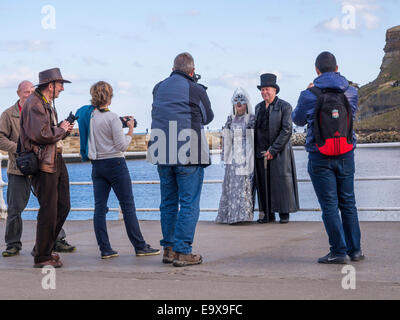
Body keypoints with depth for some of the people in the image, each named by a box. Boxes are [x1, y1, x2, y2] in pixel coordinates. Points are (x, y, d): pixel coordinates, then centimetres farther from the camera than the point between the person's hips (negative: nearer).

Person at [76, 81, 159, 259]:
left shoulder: (87, 116, 4)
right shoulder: (112, 118, -13)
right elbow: (122, 145, -14)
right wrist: (130, 130, 0)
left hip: (97, 165, 6)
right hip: (115, 164, -6)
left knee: (99, 207, 5)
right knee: (128, 206, 1)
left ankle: (105, 249, 4)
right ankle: (140, 246, 5)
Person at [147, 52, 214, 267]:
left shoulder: (158, 89, 8)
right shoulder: (196, 90, -6)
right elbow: (208, 117, 9)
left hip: (163, 155, 5)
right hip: (188, 155, -5)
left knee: (168, 203, 14)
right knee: (189, 204, 0)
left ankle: (168, 249, 17)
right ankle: (182, 252, -2)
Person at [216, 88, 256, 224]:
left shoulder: (252, 119, 2)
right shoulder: (230, 119, 13)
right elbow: (226, 139, 16)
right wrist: (224, 155, 12)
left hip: (247, 158, -3)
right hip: (233, 158, 3)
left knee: (246, 185, -5)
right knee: (232, 185, -1)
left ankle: (244, 214, -3)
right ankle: (232, 214, 1)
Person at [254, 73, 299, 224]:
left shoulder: (284, 106, -4)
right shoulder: (259, 107, 14)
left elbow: (286, 130, -10)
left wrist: (273, 149, -14)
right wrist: (255, 149, 8)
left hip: (279, 151, -5)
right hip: (261, 152, 5)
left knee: (282, 180, -3)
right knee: (264, 183, 3)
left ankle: (284, 214, 6)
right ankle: (268, 214, 9)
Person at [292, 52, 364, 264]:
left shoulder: (309, 95, -9)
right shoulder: (351, 92, 1)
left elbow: (298, 119, 7)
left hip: (320, 157, -4)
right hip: (346, 155, 4)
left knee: (329, 204, 1)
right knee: (348, 202, 13)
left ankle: (338, 251, 0)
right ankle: (355, 250, 16)